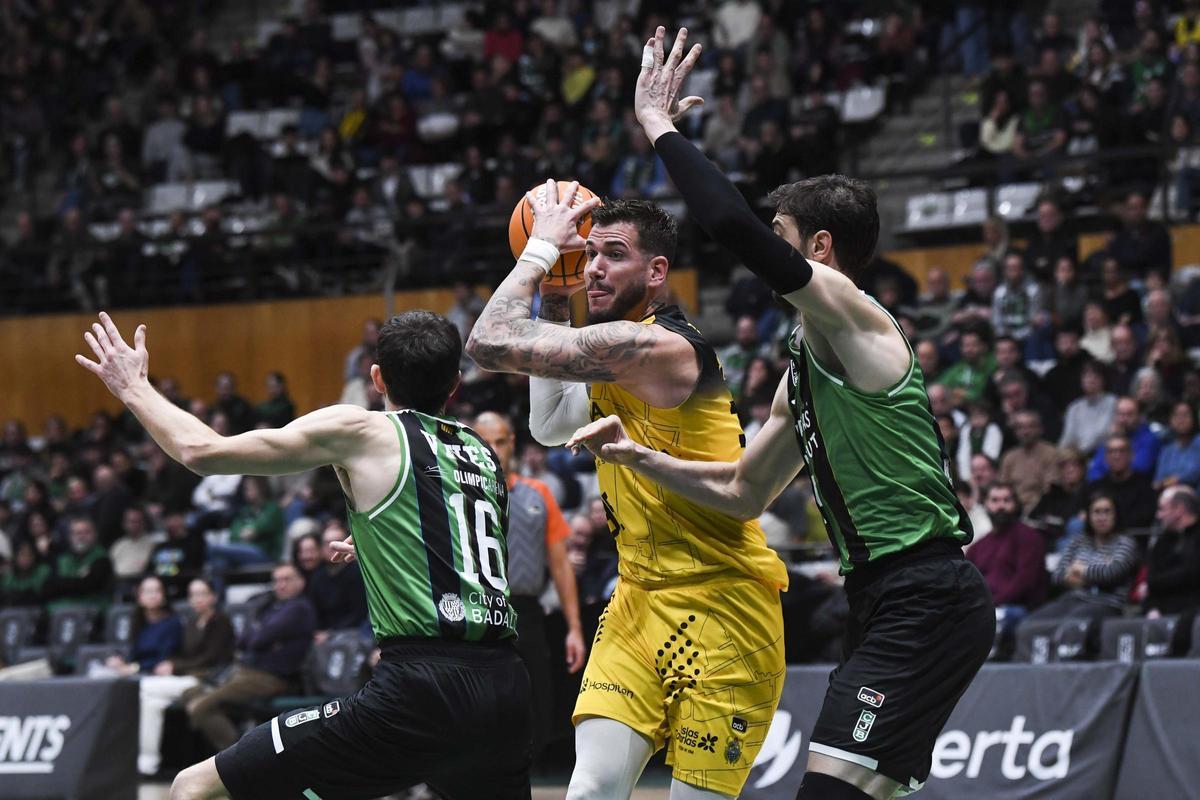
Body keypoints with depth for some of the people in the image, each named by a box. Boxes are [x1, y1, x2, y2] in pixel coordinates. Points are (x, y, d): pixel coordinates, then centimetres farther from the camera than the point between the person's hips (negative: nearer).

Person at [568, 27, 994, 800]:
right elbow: (744, 492, 29)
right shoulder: (806, 364, 20)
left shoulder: (851, 316, -9)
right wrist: (639, 456, 20)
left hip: (929, 602, -11)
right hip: (886, 603, 11)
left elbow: (734, 223, -24)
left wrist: (658, 123, -13)